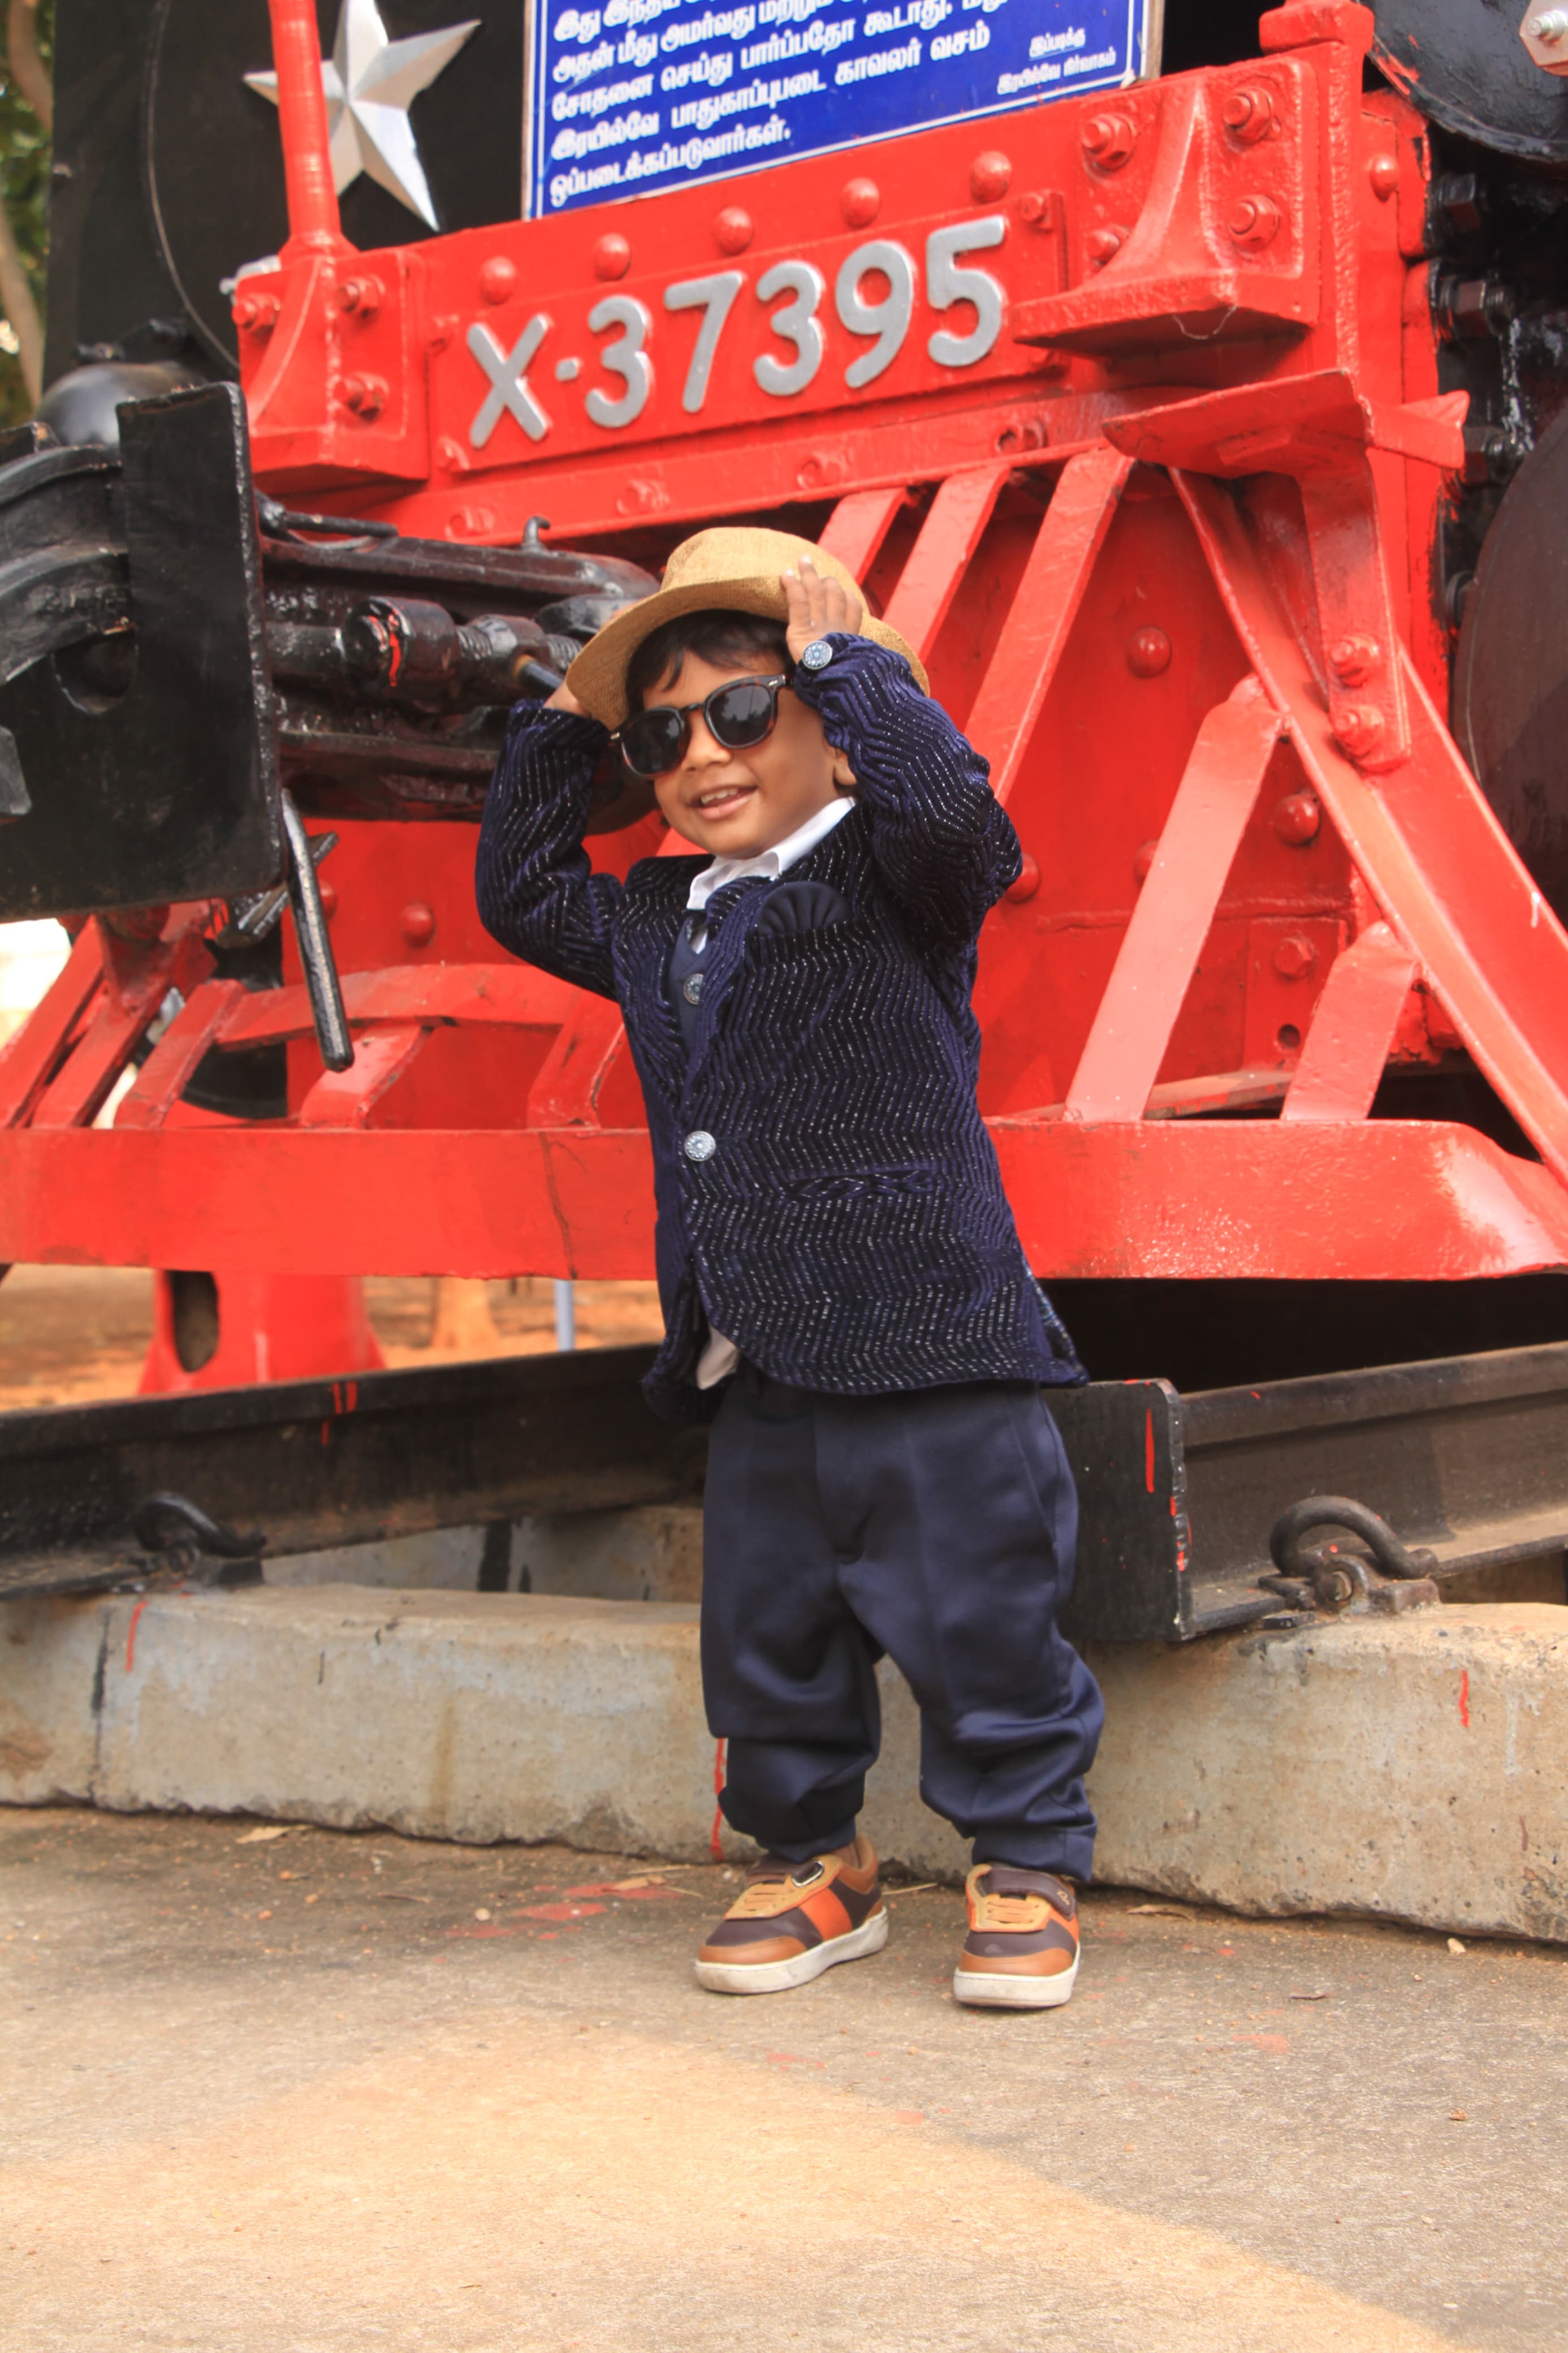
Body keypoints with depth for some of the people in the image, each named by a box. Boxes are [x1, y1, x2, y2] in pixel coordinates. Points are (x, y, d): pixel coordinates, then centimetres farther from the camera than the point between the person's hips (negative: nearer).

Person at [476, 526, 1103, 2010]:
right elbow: (522, 896, 27)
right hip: (756, 1373, 7)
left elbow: (951, 807, -25)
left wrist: (842, 651, -16)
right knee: (766, 1635, 14)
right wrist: (562, 727, 19)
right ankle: (812, 1863, 31)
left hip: (927, 1345, -7)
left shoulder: (888, 875, -4)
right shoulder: (658, 919, 15)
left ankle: (1026, 1871, 18)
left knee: (978, 1621, 2)